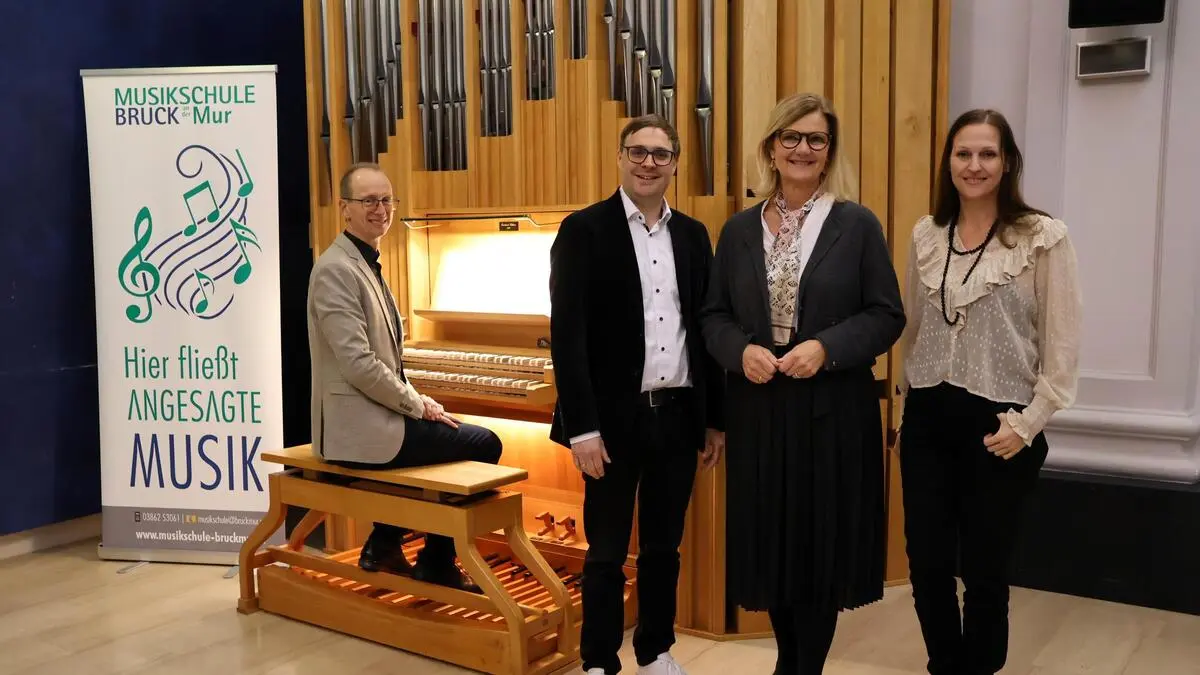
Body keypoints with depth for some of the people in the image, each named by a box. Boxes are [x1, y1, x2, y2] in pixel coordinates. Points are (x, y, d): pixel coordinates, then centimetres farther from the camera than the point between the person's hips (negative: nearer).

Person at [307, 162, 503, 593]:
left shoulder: (367, 265, 15)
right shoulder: (337, 269, -16)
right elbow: (358, 364, -23)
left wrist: (418, 403, 6)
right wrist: (419, 405, -13)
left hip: (374, 414, 10)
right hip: (358, 426, -10)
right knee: (484, 445, -5)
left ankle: (384, 546, 25)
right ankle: (435, 563, 12)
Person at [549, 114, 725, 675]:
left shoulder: (693, 235, 9)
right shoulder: (583, 230, -6)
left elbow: (706, 329, 11)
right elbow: (567, 334, -11)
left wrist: (715, 417, 10)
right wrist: (583, 426, -17)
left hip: (679, 415, 4)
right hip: (615, 418, -4)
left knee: (664, 546, 15)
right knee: (606, 551, 7)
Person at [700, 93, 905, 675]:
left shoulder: (858, 224, -1)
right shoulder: (739, 229, 7)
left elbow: (887, 316, -3)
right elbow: (714, 316, 8)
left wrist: (825, 347, -18)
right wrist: (742, 351, -13)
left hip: (832, 408, -2)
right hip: (758, 408, 3)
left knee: (821, 540, 5)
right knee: (770, 538, 11)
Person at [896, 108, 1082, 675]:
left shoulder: (1044, 238, -7)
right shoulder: (925, 235, 5)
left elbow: (1062, 346, -8)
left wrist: (1027, 423, -11)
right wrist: (913, 394, 12)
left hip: (998, 422, -3)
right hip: (927, 418, 4)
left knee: (984, 566, 9)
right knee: (926, 561, 8)